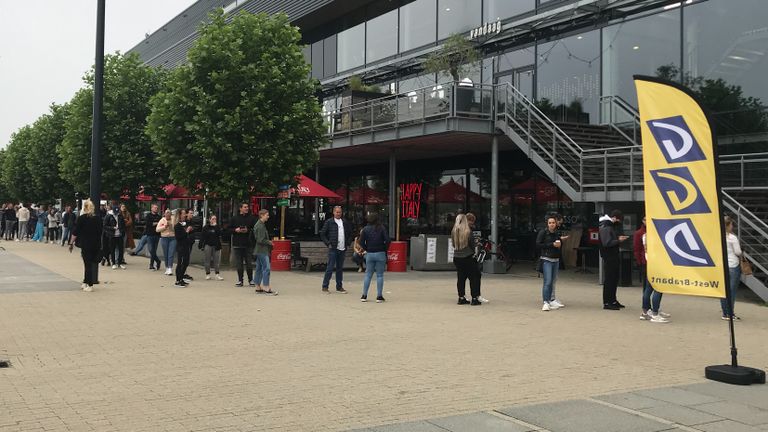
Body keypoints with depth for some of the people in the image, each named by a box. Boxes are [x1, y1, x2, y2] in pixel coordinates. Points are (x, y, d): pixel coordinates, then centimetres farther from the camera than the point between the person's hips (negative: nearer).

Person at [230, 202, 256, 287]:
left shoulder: (251, 218, 4)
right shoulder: (235, 219, 7)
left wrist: (248, 230, -13)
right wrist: (235, 230, -8)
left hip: (248, 244, -1)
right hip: (237, 244, 1)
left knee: (249, 263, 1)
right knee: (239, 264, 5)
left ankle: (251, 280, 10)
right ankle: (240, 280, 13)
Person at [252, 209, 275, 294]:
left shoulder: (259, 224, 15)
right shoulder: (260, 226, -17)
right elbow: (261, 240, -21)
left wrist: (268, 242, 14)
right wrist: (269, 242, -7)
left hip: (259, 251, 10)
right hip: (262, 251, -10)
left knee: (259, 269, 12)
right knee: (266, 269, -10)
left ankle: (258, 288, 16)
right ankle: (267, 289, -10)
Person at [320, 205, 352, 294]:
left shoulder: (345, 223, 12)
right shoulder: (329, 222, -1)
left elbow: (350, 234, 22)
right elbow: (322, 234, 0)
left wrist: (348, 243, 10)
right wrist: (328, 244, -6)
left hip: (342, 249, 4)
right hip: (333, 248, -4)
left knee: (340, 268, 9)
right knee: (330, 268, -6)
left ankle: (339, 287, 16)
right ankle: (325, 287, 1)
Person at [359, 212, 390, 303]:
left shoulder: (365, 229, 2)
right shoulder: (382, 228, -3)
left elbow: (361, 242, -2)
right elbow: (387, 240, -10)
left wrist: (366, 249, 12)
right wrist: (385, 249, 5)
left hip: (369, 254, 2)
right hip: (380, 254, -2)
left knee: (368, 275, 9)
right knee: (380, 275, 3)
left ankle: (364, 296, 8)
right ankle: (379, 296, 2)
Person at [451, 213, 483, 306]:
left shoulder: (453, 232, -3)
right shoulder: (468, 232, -12)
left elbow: (453, 244, 7)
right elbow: (472, 245, -4)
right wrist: (473, 253, 14)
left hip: (457, 257, 4)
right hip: (468, 257, -4)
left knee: (460, 277, 12)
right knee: (474, 277, 5)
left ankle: (461, 298, 15)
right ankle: (474, 298, 4)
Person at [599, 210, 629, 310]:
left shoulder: (609, 226, 16)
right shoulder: (605, 227, -16)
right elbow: (607, 243, -24)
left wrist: (618, 238, 8)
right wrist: (618, 240, -17)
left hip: (613, 257, 10)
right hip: (609, 258, -10)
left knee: (614, 279, 15)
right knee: (609, 280, -5)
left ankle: (613, 300, 24)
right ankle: (607, 303, 1)